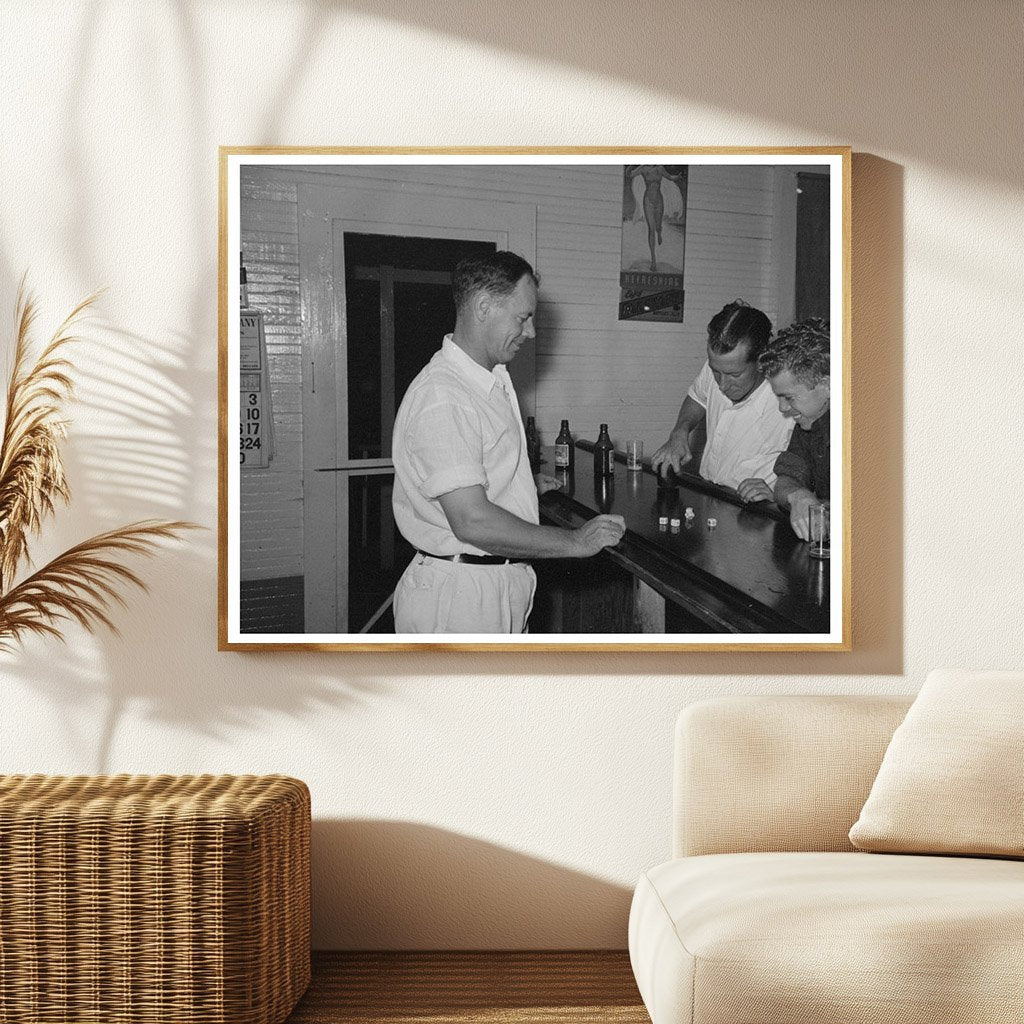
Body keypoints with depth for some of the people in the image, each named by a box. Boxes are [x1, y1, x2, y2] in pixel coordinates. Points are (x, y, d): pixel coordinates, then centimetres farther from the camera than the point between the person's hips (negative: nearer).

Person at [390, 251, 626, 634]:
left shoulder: (493, 380, 12)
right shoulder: (441, 398, -23)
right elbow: (472, 522, -29)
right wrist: (574, 541, -22)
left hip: (503, 587, 10)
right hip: (457, 597, -10)